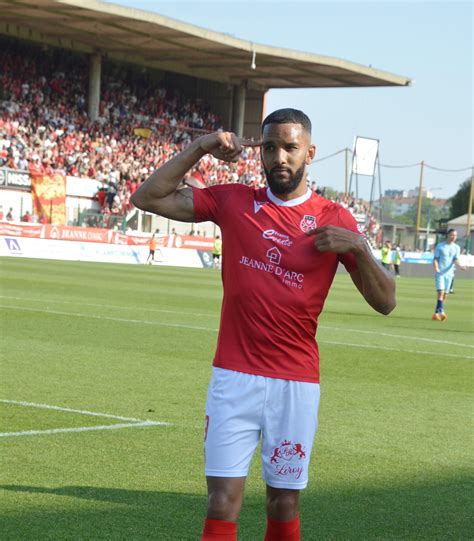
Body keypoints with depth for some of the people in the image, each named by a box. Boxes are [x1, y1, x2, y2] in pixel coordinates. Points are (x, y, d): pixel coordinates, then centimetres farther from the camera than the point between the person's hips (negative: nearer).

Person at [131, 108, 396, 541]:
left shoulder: (334, 220, 1)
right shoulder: (233, 201, 4)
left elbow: (385, 302, 0)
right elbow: (148, 197, 4)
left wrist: (358, 247, -17)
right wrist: (199, 149, -3)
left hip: (297, 384, 0)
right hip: (234, 378, 0)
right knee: (222, 506, -5)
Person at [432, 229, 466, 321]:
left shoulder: (456, 248, 9)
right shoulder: (440, 246, 1)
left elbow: (456, 260, -2)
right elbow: (435, 259, -1)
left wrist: (460, 266, -24)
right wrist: (436, 268, -20)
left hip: (449, 273, 4)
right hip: (440, 273, -4)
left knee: (445, 294, 5)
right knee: (441, 292, -18)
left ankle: (436, 313, 13)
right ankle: (441, 312, -26)